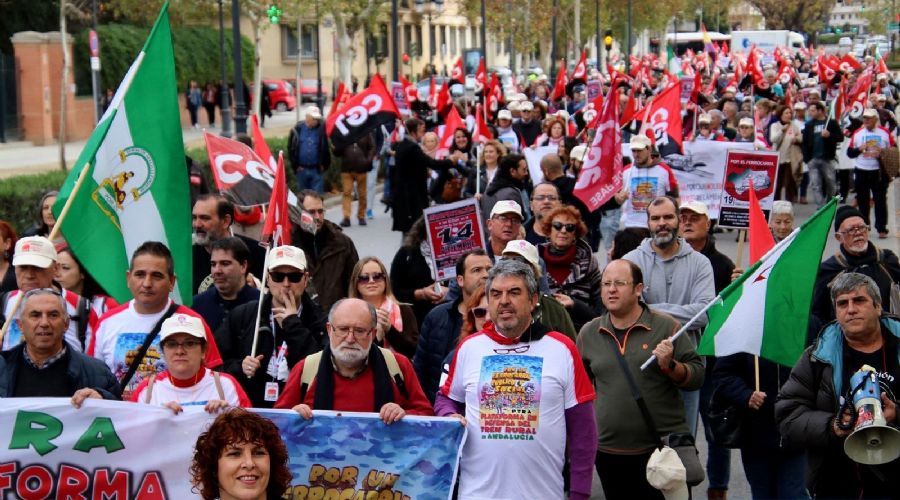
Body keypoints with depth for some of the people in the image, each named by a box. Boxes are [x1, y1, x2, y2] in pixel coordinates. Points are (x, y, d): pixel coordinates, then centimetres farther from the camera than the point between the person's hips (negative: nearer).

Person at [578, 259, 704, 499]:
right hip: (609, 451, 3)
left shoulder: (666, 326, -2)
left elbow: (697, 376, -2)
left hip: (663, 448, -3)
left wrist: (670, 366, -20)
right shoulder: (588, 333, 7)